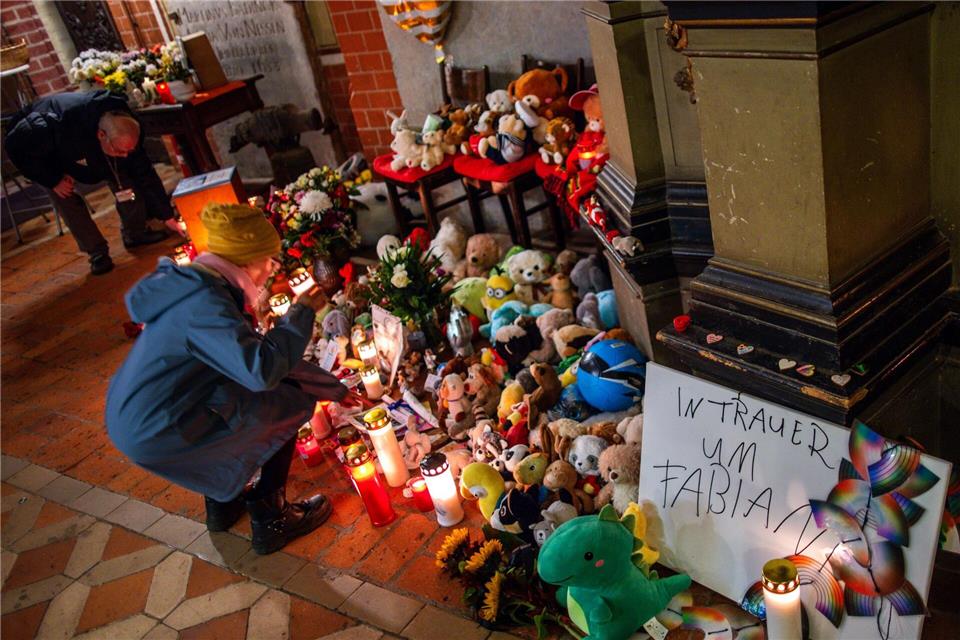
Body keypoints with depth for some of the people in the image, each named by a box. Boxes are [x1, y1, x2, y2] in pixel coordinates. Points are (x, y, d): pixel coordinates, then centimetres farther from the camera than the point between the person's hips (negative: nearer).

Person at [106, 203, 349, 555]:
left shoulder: (195, 284, 8)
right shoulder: (204, 303, -23)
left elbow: (243, 355, 15)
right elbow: (263, 370, -34)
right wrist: (302, 311, -19)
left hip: (130, 416, 10)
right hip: (154, 434, -10)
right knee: (291, 404, -2)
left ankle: (223, 504, 35)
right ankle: (269, 520, 11)